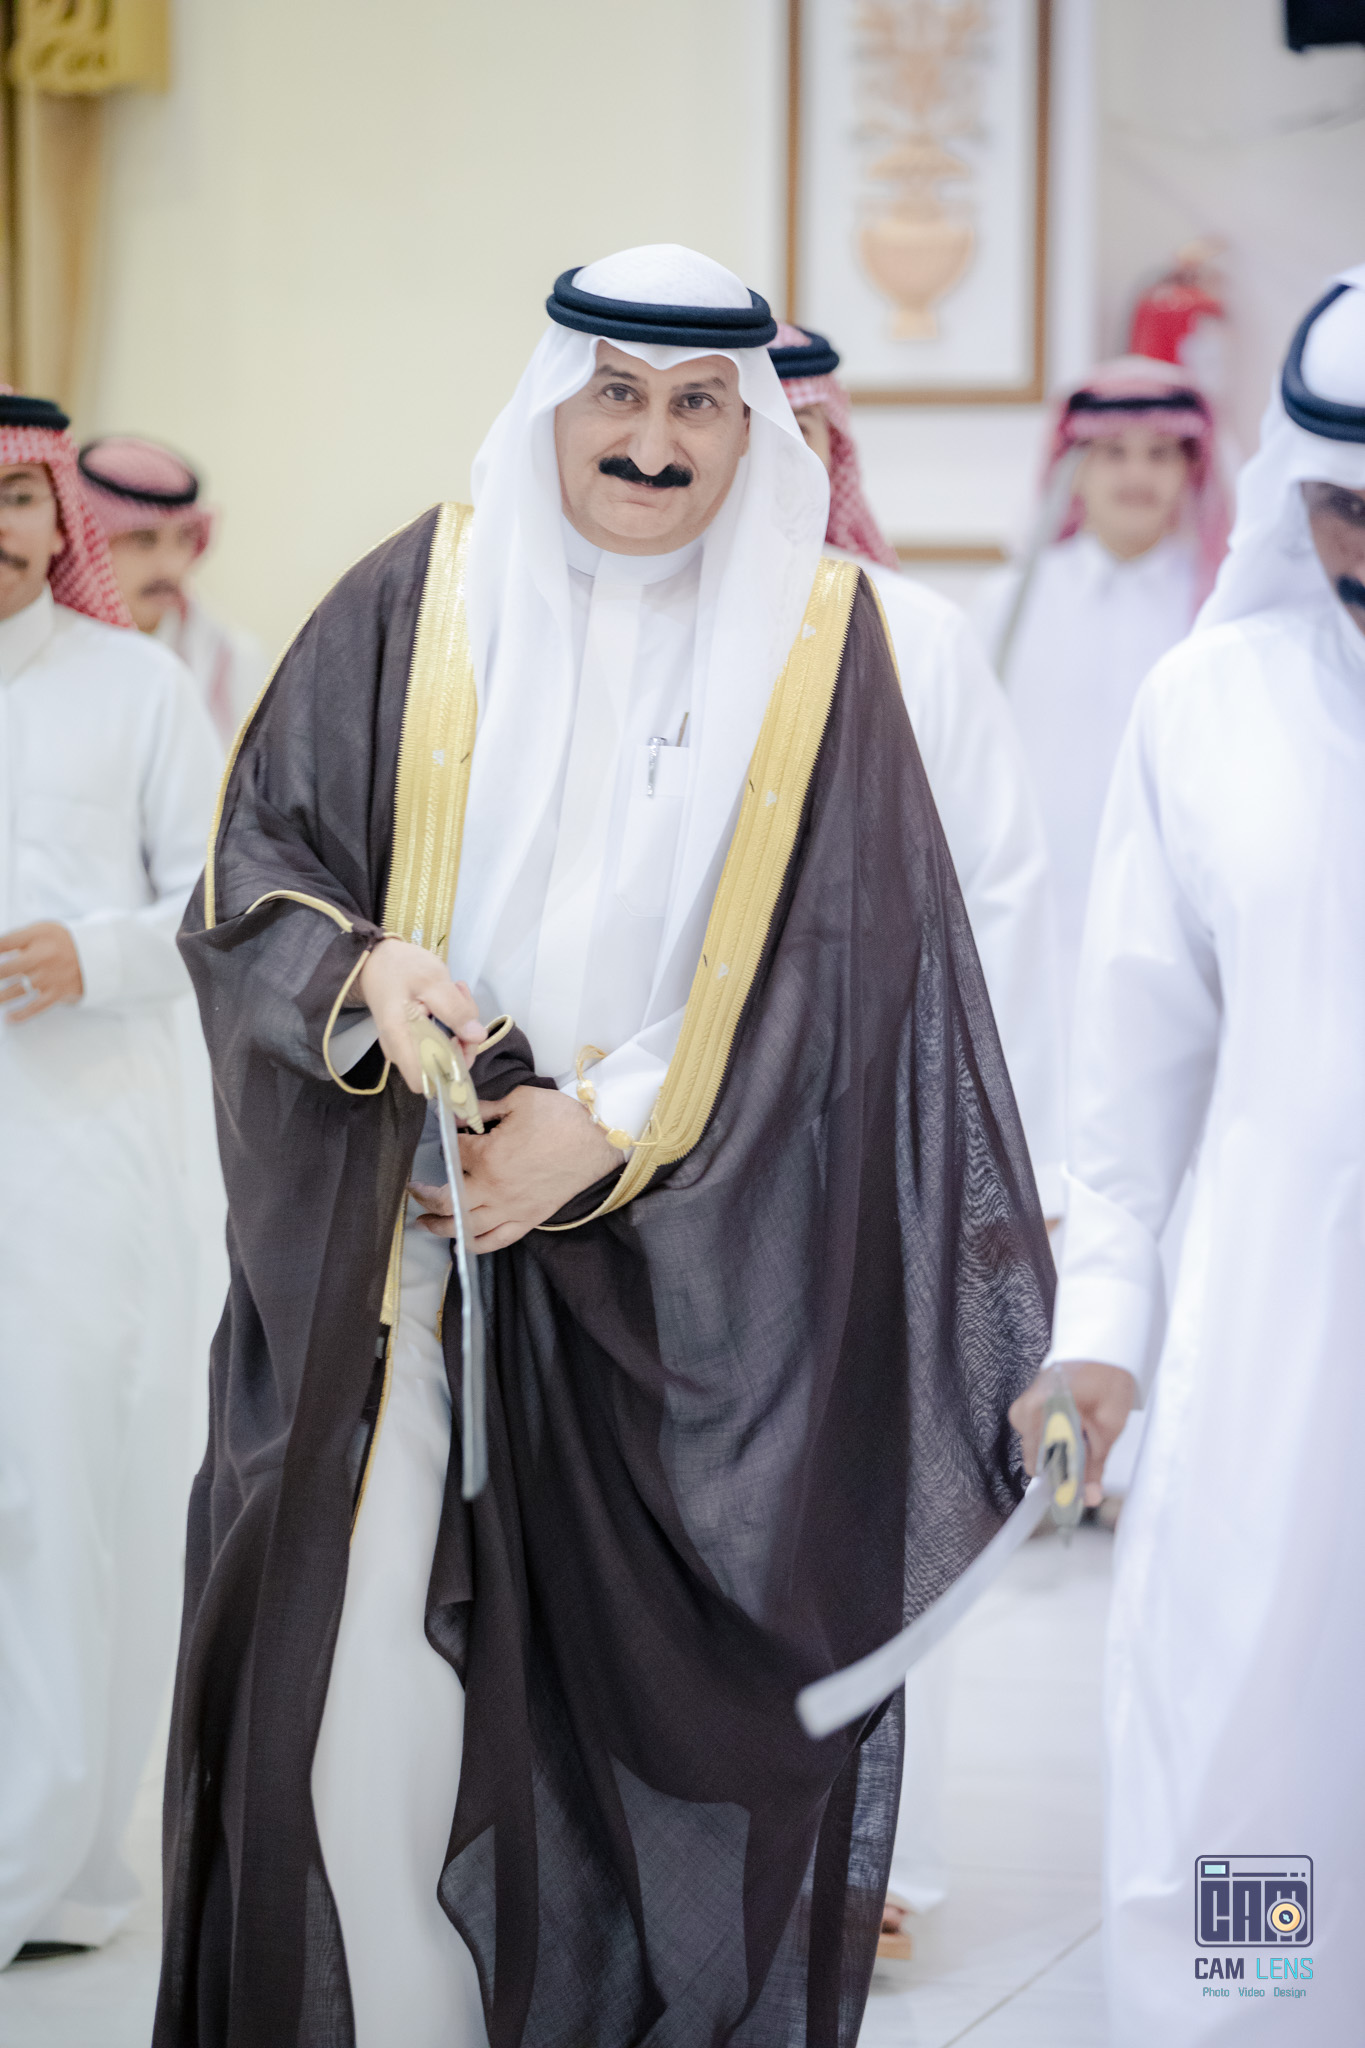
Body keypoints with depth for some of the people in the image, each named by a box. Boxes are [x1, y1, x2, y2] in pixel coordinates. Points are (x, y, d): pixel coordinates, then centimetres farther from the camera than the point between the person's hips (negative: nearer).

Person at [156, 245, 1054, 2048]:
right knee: (371, 1696, -3)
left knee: (643, 1716, 0)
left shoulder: (814, 640, 3)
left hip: (683, 1295, -1)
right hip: (405, 1269, 1)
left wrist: (608, 1131, -12)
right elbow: (252, 872, 7)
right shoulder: (421, 604, 5)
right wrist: (365, 971, -14)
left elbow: (839, 970, -2)